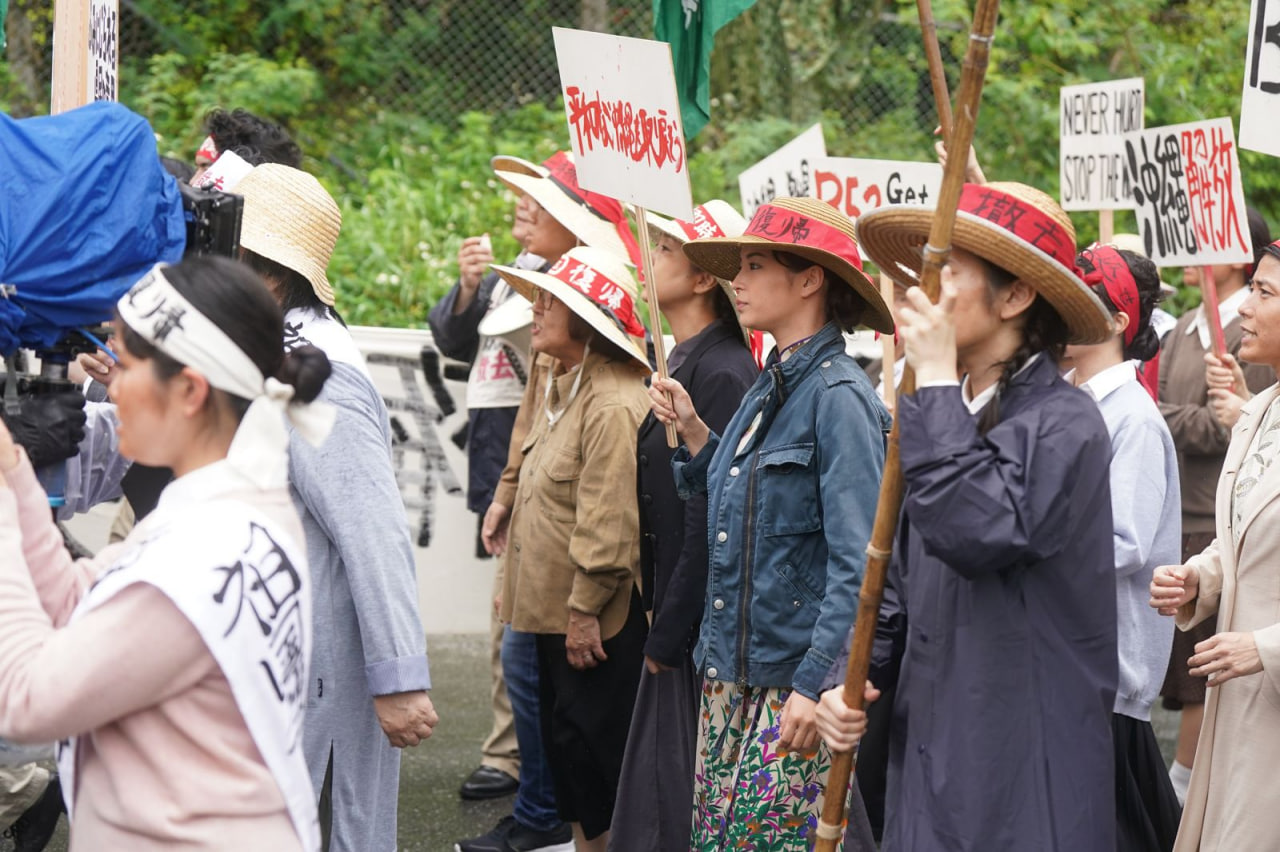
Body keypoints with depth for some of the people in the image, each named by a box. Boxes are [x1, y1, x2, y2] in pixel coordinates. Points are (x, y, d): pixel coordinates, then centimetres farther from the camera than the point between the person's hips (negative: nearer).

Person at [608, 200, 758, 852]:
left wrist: (668, 635, -17)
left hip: (702, 630, -10)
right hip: (675, 625, 10)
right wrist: (658, 617, 15)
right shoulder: (686, 363, 12)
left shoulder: (721, 372, -18)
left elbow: (710, 520, -21)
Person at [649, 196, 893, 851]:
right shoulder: (766, 391, 12)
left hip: (796, 679, -9)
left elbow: (857, 562, -19)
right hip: (731, 673, 9)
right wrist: (694, 434, 9)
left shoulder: (838, 396, -14)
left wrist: (818, 684, -23)